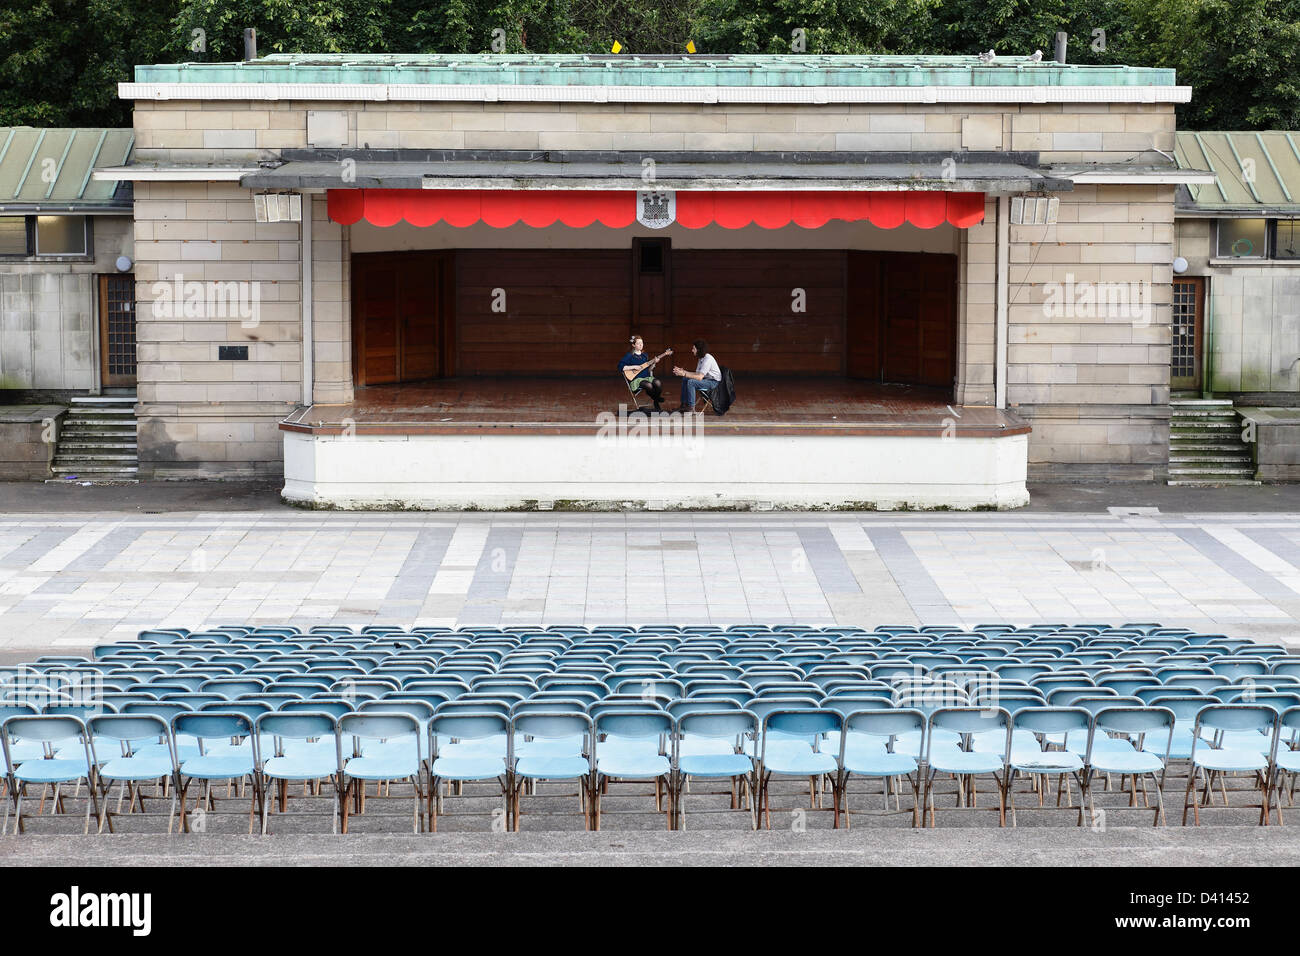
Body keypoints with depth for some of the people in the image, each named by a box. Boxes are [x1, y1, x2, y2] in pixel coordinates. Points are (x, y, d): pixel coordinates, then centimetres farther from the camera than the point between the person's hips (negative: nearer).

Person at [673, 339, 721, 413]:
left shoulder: (707, 359, -23)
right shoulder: (701, 358, 8)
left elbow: (699, 377, -29)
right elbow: (697, 374, 10)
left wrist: (684, 374, -29)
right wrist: (683, 371, 1)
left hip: (714, 381, -10)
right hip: (707, 379, 10)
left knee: (691, 382, -26)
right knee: (685, 379, 5)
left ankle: (691, 408, -19)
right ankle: (684, 405, 6)